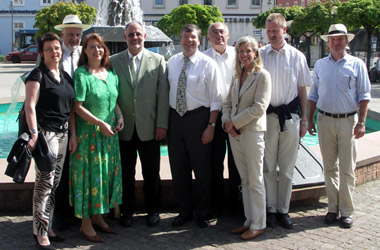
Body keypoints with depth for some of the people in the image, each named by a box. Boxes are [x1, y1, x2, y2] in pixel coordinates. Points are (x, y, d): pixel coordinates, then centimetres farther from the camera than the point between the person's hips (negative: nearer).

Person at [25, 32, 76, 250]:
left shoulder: (66, 76, 16)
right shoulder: (38, 75, -4)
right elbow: (30, 105, -12)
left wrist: (73, 135, 13)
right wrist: (34, 133, -22)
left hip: (62, 133, 7)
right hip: (44, 132, -7)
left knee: (55, 183, 10)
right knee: (45, 182, -7)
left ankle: (48, 226, 21)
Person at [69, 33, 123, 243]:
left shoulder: (111, 74, 9)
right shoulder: (81, 74, -10)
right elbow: (77, 106, -15)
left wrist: (119, 117, 1)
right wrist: (100, 124, -17)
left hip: (109, 133, 7)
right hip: (89, 132, -6)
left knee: (106, 173, 11)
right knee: (89, 173, 0)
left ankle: (98, 217, 26)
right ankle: (85, 224, 11)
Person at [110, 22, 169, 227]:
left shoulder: (158, 61, 3)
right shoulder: (114, 61, 5)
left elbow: (163, 94, 0)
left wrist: (162, 124, -5)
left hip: (149, 128, -1)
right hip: (123, 128, 1)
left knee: (151, 173, 8)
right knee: (126, 174, 10)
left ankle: (153, 210, 24)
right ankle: (127, 210, 25)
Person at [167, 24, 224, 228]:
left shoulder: (208, 64, -7)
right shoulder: (172, 62, 7)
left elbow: (216, 98, -7)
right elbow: (169, 91, 12)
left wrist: (211, 125, -13)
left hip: (198, 118, -4)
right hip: (175, 118, 4)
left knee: (201, 169, 6)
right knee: (178, 169, 12)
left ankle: (202, 214, 23)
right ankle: (184, 211, 28)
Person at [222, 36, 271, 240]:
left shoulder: (262, 75, -7)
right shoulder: (237, 76, 14)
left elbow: (259, 107, -14)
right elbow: (228, 102, 15)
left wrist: (234, 122, -12)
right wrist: (227, 122, -3)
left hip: (252, 131, -6)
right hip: (234, 133, 7)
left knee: (255, 180, 1)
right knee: (245, 180, 12)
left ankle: (258, 224, 10)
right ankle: (249, 220, 21)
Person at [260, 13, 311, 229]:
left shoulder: (297, 56, 4)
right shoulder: (260, 55, 1)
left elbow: (302, 89, 8)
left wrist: (303, 119, 6)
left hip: (290, 115, 1)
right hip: (266, 114, -1)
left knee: (287, 167, 8)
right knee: (268, 166, 6)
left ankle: (283, 209, 19)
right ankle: (270, 209, 18)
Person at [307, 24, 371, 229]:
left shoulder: (357, 64, 2)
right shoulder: (320, 65, 10)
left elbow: (364, 95, 0)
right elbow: (313, 94, 14)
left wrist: (361, 122, -8)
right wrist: (310, 119, 8)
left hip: (348, 121, -2)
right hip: (325, 121, 3)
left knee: (347, 169, 0)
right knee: (329, 167, 8)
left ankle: (346, 211, 9)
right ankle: (332, 208, 17)